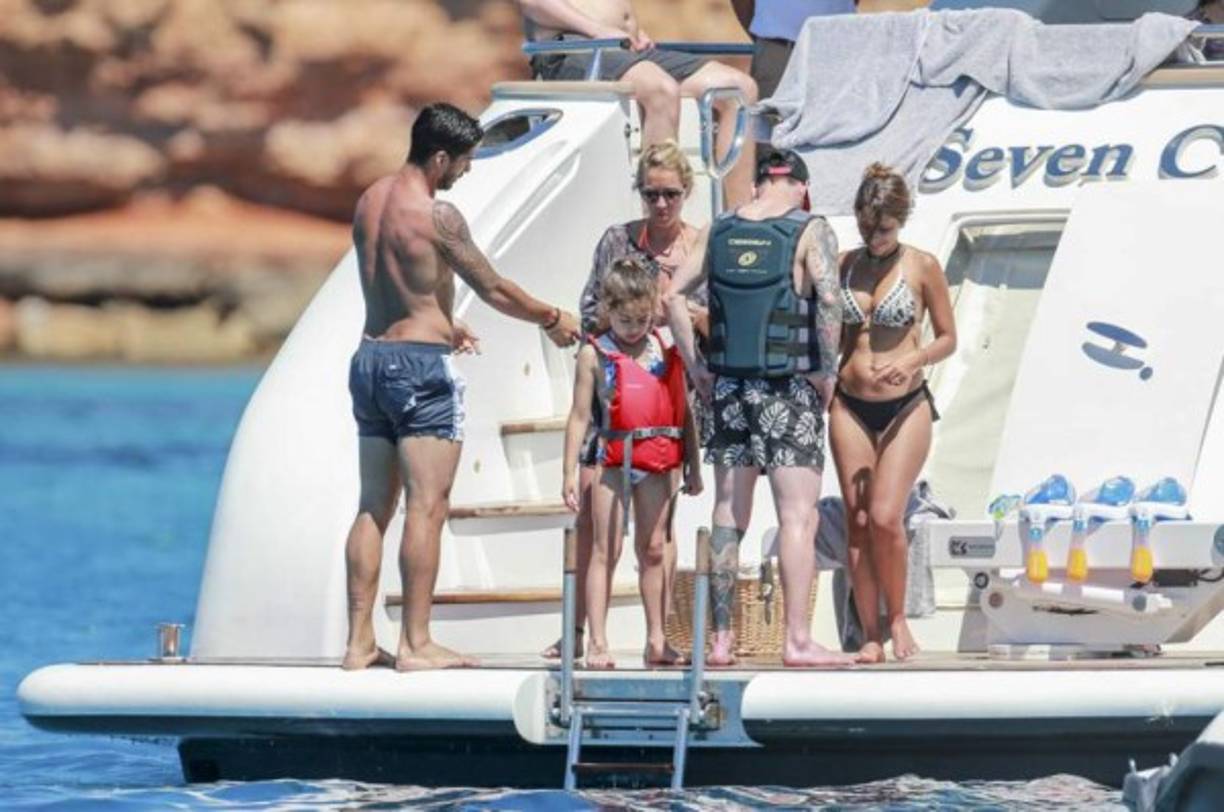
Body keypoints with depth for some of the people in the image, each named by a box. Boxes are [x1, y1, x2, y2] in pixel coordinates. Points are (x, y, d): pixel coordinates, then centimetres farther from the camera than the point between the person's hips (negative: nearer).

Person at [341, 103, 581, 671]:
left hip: (370, 357, 8)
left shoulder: (369, 202, 10)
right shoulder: (437, 215, -14)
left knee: (373, 507, 10)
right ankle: (416, 643, -8)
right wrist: (552, 319, 9)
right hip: (421, 366, -8)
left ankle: (359, 641, 9)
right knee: (426, 507, -6)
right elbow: (493, 290, -7)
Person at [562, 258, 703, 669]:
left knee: (653, 549, 10)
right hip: (614, 458, -4)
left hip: (660, 460, 4)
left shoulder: (666, 351, 8)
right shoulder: (595, 354, -1)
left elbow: (683, 411, 14)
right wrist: (571, 472, -5)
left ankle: (656, 641, 16)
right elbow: (580, 416, -1)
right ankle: (598, 643, -3)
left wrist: (693, 465, 14)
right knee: (606, 550, -2)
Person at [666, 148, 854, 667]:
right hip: (789, 388, -5)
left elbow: (675, 295, 5)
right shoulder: (810, 232, -6)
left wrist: (695, 367, 9)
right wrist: (826, 371, -10)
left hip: (728, 386, 5)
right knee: (798, 516, -4)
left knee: (728, 514, 10)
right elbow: (828, 300, -19)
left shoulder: (720, 231, 8)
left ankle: (721, 639, 11)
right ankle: (798, 640, -10)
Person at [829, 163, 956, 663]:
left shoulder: (922, 267, -2)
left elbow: (947, 339, 2)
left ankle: (898, 617, 7)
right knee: (857, 522, 0)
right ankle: (871, 635, 6)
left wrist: (911, 361, -16)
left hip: (905, 406, -3)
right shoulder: (843, 265, 6)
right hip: (850, 406, 3)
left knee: (885, 517, -14)